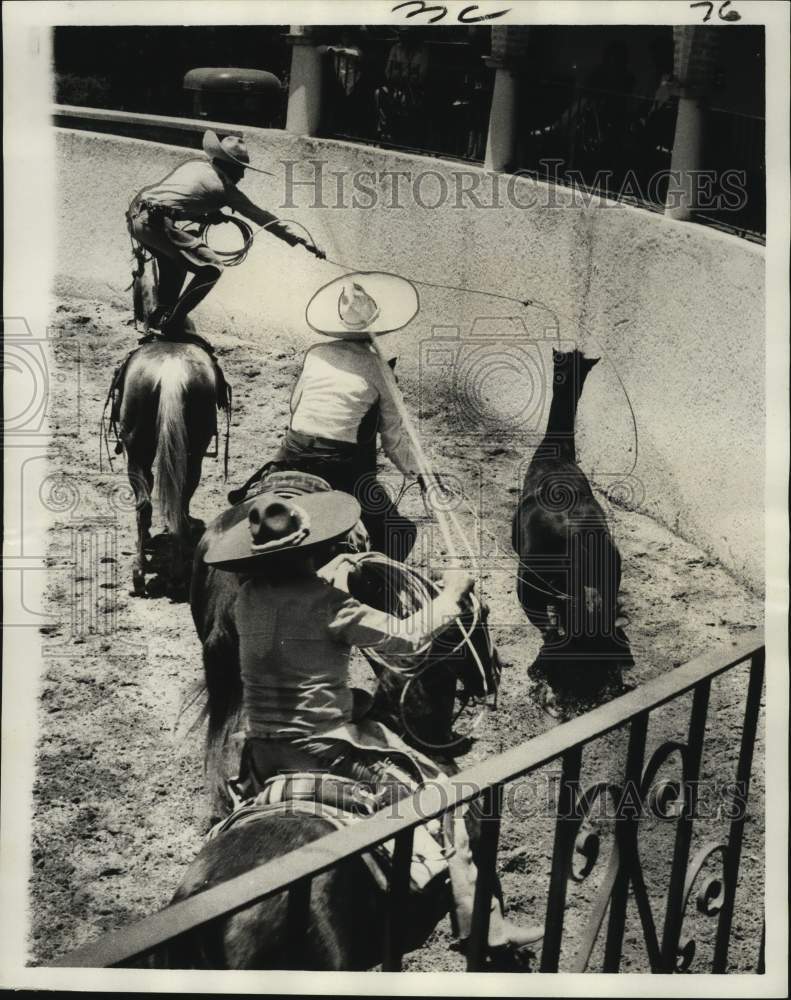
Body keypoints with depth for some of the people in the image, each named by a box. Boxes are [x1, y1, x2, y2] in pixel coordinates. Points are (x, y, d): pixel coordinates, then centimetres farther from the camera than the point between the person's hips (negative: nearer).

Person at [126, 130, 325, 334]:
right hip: (157, 223, -8)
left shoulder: (193, 163, 22)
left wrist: (208, 216, 29)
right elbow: (262, 217, 7)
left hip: (135, 216, 9)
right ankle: (173, 324, 1)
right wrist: (300, 241, 12)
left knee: (173, 259, 32)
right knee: (211, 268, -2)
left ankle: (161, 314, 32)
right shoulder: (224, 187, 4)